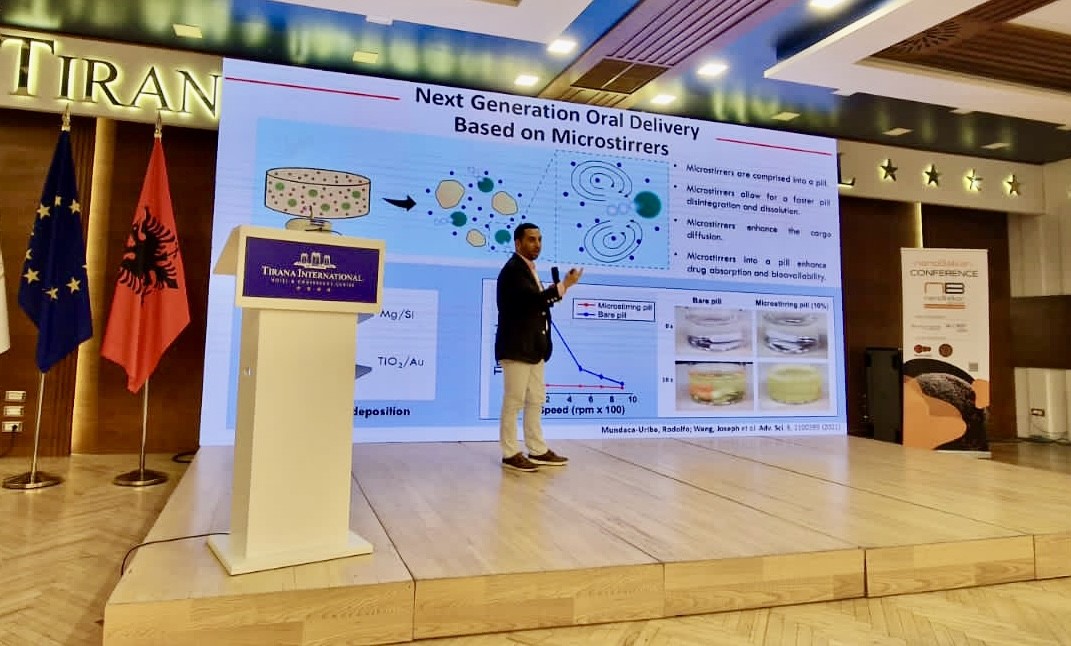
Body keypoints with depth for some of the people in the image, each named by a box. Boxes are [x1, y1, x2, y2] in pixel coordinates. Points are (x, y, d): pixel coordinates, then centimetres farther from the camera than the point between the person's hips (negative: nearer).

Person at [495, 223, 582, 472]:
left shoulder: (528, 269, 19)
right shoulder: (513, 269, -13)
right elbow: (534, 298, -25)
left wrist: (560, 287, 4)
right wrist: (564, 285, -19)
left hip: (533, 347, 10)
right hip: (517, 347, -10)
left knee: (535, 401, 14)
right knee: (513, 402, -3)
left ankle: (538, 451, 22)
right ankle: (510, 454, 6)